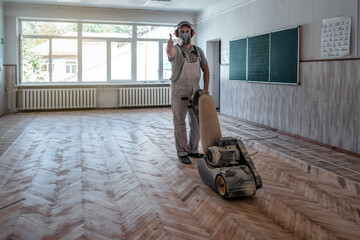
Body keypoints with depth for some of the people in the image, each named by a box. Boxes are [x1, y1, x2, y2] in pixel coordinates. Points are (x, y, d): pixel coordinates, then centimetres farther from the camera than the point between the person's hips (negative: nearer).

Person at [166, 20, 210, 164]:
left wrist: (205, 89, 3)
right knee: (180, 123, 0)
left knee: (197, 122, 9)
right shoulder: (176, 49, -6)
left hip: (195, 90, 5)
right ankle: (182, 153, 9)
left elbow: (205, 69, 12)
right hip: (179, 91, -5)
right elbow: (170, 52, -32)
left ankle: (193, 150, 24)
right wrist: (169, 46, -57)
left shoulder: (198, 50, 9)